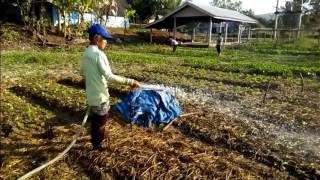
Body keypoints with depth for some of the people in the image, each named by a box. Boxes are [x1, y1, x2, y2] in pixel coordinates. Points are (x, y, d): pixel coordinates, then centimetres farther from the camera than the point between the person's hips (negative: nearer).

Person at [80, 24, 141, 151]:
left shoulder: (86, 53, 5)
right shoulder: (99, 54, -23)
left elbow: (82, 72, 17)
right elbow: (109, 76, -29)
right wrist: (129, 82, -29)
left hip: (91, 94, 9)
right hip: (100, 95, -9)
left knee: (95, 120, 25)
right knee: (100, 122, 10)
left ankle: (95, 141, 44)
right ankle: (97, 145, 26)